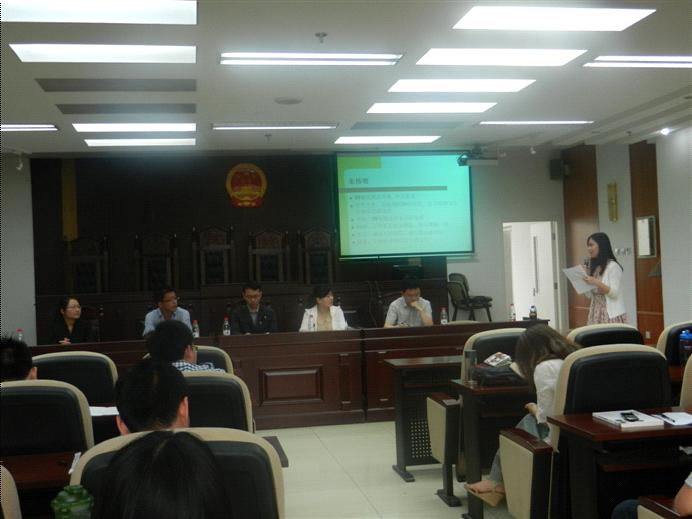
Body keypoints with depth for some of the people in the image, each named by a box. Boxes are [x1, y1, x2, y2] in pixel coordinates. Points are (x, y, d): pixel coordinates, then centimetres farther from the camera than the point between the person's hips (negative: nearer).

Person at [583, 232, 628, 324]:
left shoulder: (613, 266, -7)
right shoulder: (593, 267, 13)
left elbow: (615, 293, -14)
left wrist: (597, 283, -24)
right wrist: (585, 276, 2)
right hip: (596, 312, 6)